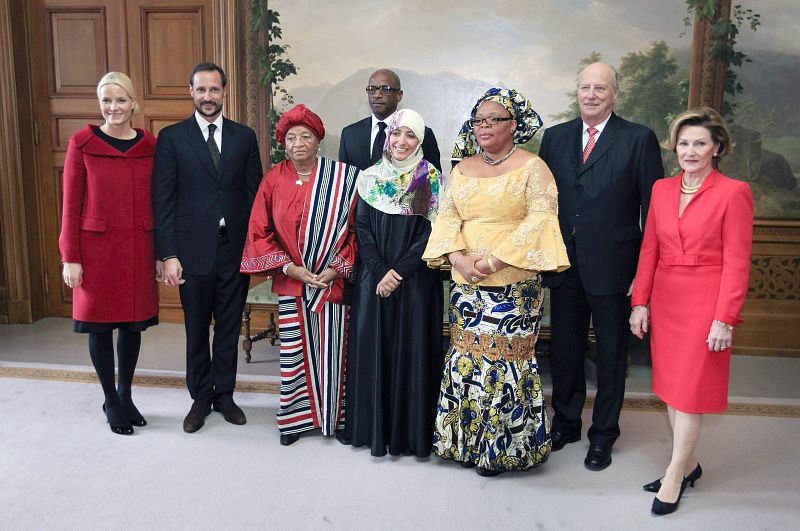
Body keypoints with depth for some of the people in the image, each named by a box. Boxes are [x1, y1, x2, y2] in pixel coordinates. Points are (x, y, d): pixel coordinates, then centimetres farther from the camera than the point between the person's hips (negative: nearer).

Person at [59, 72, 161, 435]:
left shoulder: (150, 146, 3)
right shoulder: (82, 144, -4)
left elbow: (157, 203, 7)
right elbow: (70, 205, -3)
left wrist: (161, 253, 6)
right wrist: (70, 258, -6)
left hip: (139, 250, 3)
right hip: (97, 249, -2)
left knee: (134, 323, 11)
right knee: (100, 326, 6)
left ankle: (126, 396, 29)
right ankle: (111, 401, 24)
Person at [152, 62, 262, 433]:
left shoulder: (244, 136, 6)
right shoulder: (171, 137, 0)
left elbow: (255, 194, 5)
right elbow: (163, 200, -3)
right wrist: (168, 254, -9)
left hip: (236, 249, 2)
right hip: (193, 250, -1)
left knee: (229, 327, 11)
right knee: (196, 329, 11)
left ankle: (224, 394, 28)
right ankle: (200, 398, 27)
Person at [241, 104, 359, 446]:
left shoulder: (341, 178, -3)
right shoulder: (274, 180, 0)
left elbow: (354, 228, -2)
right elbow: (259, 232, 1)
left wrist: (337, 268, -10)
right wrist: (290, 267, -8)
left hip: (332, 281, -1)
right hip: (291, 282, 1)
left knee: (332, 350, 6)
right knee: (294, 350, 7)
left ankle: (334, 417, 24)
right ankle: (296, 417, 24)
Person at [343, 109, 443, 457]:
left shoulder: (431, 179, 0)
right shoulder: (371, 177, 6)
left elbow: (431, 231, -6)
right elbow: (362, 227, 1)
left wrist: (398, 271, -12)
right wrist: (380, 272, -10)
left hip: (416, 278, -2)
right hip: (373, 277, 2)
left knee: (413, 348, 2)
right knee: (371, 347, 5)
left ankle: (411, 430, 15)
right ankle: (373, 426, 20)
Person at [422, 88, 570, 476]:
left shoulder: (532, 167, -2)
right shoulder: (463, 168, 14)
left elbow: (540, 220, -13)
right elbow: (447, 215, 8)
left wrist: (494, 260, -18)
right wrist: (459, 256, -10)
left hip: (513, 285, -5)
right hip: (467, 285, 5)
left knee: (504, 360, -1)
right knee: (466, 358, 9)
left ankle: (503, 446, 17)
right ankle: (465, 440, 25)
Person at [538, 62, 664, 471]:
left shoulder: (639, 140, -5)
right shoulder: (554, 137, 6)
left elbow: (652, 209, -7)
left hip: (612, 265, -3)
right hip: (564, 264, 4)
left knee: (611, 354, 11)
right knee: (564, 349, 16)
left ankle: (603, 434, 29)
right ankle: (565, 422, 36)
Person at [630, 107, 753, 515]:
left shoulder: (733, 192, -8)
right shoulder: (662, 189, 7)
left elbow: (736, 262, -10)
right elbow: (649, 249, 8)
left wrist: (725, 319, -13)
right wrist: (640, 302, 4)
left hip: (704, 305, -5)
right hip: (665, 301, 5)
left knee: (689, 392, 3)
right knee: (671, 389, 13)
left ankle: (674, 477, 17)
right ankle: (689, 464, 31)